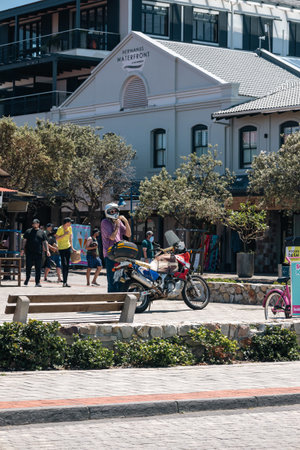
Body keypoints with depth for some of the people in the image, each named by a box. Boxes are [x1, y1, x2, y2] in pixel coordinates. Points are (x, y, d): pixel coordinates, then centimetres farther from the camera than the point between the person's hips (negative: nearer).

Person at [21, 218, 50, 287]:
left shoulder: (42, 233, 11)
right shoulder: (28, 231, 10)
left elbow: (45, 242, 10)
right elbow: (24, 240, 11)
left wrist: (47, 250, -2)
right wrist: (23, 249, 2)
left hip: (38, 253, 1)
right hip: (29, 252, 0)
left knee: (38, 268, -1)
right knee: (28, 267, -1)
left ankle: (37, 282, 4)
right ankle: (27, 279, 19)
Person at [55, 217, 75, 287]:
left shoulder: (69, 228, 5)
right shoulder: (60, 229, -15)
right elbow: (56, 238, -17)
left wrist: (72, 247, 16)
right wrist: (64, 234, -23)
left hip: (68, 247, 6)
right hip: (61, 248, -6)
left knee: (67, 265, 5)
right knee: (64, 265, -11)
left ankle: (65, 282, 9)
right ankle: (64, 282, -9)